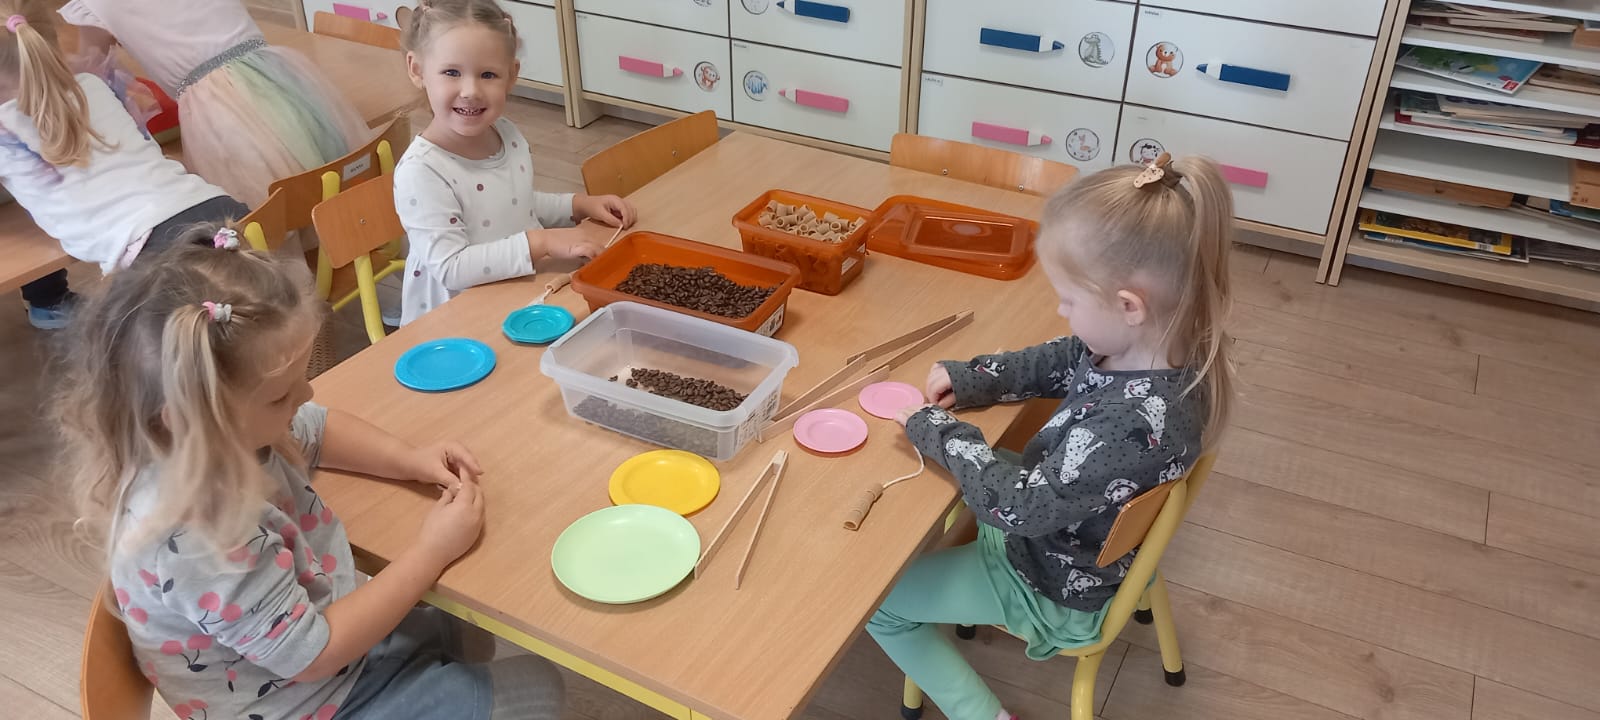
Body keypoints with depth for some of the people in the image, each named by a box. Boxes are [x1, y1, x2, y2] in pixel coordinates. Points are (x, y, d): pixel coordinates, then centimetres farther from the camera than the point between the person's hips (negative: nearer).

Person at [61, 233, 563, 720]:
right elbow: (311, 655, -29)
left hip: (329, 632, 8)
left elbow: (318, 430, 9)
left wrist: (410, 459, -8)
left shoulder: (215, 438, -14)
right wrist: (431, 552, -24)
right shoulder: (192, 540, -39)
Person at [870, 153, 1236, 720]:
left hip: (1058, 587, -8)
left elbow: (1020, 507, -31)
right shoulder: (1155, 345, -16)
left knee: (875, 600, 4)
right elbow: (1049, 365, 3)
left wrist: (937, 431, -20)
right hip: (1073, 530, 8)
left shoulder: (1135, 421, -41)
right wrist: (966, 381, -8)